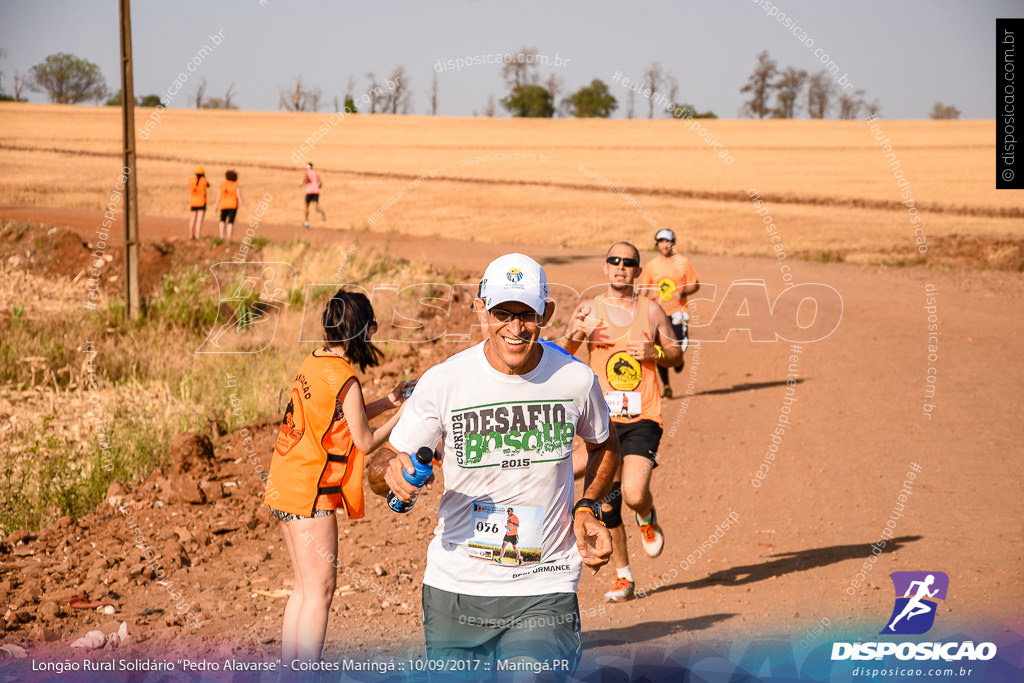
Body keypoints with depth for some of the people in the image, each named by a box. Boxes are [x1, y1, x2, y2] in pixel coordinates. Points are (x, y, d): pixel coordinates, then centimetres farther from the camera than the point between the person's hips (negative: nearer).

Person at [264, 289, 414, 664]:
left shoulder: (313, 363, 8)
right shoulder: (344, 379, -18)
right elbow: (365, 441, -11)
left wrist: (386, 402, 16)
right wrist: (403, 414, 1)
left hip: (285, 487, 9)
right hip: (310, 492, -9)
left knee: (305, 587, 17)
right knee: (320, 590, -4)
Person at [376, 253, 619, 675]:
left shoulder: (577, 381, -3)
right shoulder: (442, 382, -7)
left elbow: (604, 447, 19)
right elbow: (378, 473, 0)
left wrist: (587, 508, 3)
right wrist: (394, 471, -23)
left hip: (545, 591, -1)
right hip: (455, 591, 1)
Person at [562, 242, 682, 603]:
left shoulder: (651, 310, 5)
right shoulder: (588, 310, 3)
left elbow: (676, 353, 14)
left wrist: (655, 352, -7)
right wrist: (573, 336, -14)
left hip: (642, 418, -1)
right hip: (603, 419, 1)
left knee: (634, 495, -19)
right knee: (607, 504, 4)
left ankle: (647, 519, 19)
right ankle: (623, 577, 20)